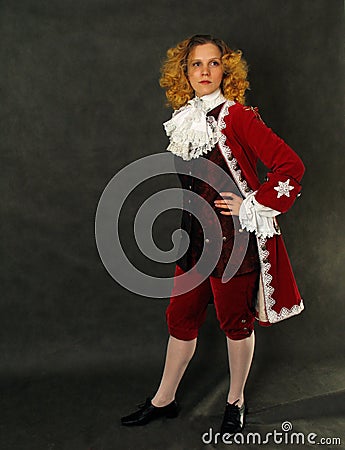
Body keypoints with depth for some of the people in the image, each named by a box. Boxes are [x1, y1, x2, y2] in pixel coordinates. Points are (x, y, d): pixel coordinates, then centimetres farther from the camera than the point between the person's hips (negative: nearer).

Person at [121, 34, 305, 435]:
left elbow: (290, 165, -18)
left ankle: (235, 402, 32)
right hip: (195, 236, 7)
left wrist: (252, 205, -16)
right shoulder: (185, 121, 8)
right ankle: (164, 400, 33)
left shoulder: (236, 117, -13)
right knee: (181, 317, 15)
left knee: (235, 322, 10)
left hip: (235, 238, -7)